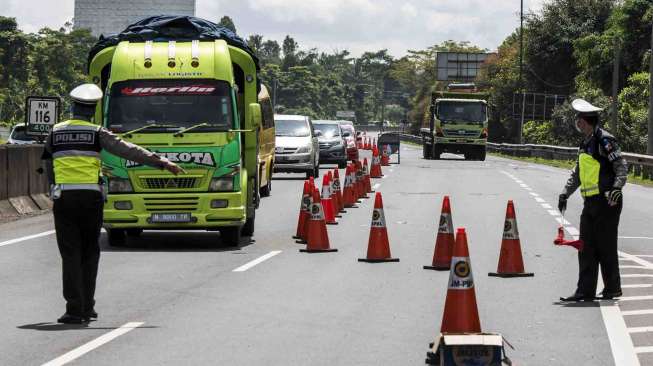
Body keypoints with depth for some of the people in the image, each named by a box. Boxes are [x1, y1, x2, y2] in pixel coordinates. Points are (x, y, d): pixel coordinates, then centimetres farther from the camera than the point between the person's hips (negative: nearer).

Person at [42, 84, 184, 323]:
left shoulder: (56, 132, 7)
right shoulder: (97, 133, 0)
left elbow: (48, 166, 14)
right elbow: (129, 151, -4)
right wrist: (162, 163, -3)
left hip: (64, 197, 1)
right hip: (91, 197, -1)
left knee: (70, 254, 0)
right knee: (89, 253, 12)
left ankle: (75, 309, -6)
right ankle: (87, 307, 13)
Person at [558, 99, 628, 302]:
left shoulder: (605, 140, -11)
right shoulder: (585, 143, 17)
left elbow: (622, 167, -16)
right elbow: (577, 172, 26)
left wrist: (617, 187, -29)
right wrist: (565, 193, 21)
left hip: (606, 201, -9)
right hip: (590, 202, 9)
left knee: (606, 246, -1)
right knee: (586, 247, 5)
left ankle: (613, 288, 11)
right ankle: (585, 291, 8)